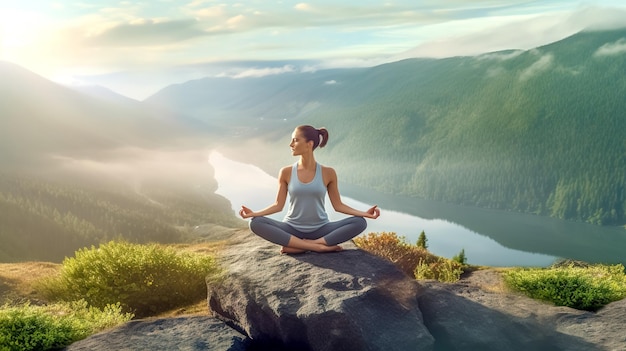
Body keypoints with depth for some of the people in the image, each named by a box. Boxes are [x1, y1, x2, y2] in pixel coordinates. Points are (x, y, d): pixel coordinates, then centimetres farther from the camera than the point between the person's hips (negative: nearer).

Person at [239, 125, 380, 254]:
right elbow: (278, 205, 1)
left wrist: (364, 213, -11)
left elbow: (338, 205, 1)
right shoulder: (286, 172, -2)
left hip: (320, 229, 0)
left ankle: (298, 246, -26)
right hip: (292, 229, 0)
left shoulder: (328, 173, -3)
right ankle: (317, 246, -29)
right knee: (256, 223, -27)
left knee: (359, 222, -24)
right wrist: (254, 213, -13)